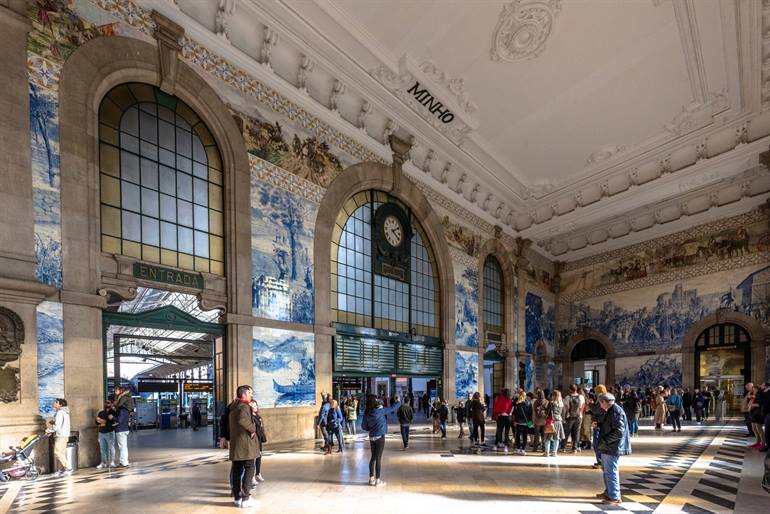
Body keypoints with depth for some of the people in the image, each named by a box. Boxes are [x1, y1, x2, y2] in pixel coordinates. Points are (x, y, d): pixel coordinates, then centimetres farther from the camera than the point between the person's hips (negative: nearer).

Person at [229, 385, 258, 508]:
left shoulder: (232, 408, 15)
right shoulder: (244, 406, -14)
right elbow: (242, 420, -34)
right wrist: (252, 429, -20)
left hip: (235, 444, 9)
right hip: (246, 444, -9)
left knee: (237, 470, 12)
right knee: (249, 470, -2)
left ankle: (237, 497, 19)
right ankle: (245, 499, -2)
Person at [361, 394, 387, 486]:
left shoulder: (367, 413, -1)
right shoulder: (379, 411, -16)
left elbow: (364, 427, 5)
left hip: (372, 437, 6)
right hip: (380, 437, -5)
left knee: (373, 457, 16)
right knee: (378, 459, 1)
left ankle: (371, 479, 23)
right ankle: (378, 480, 6)